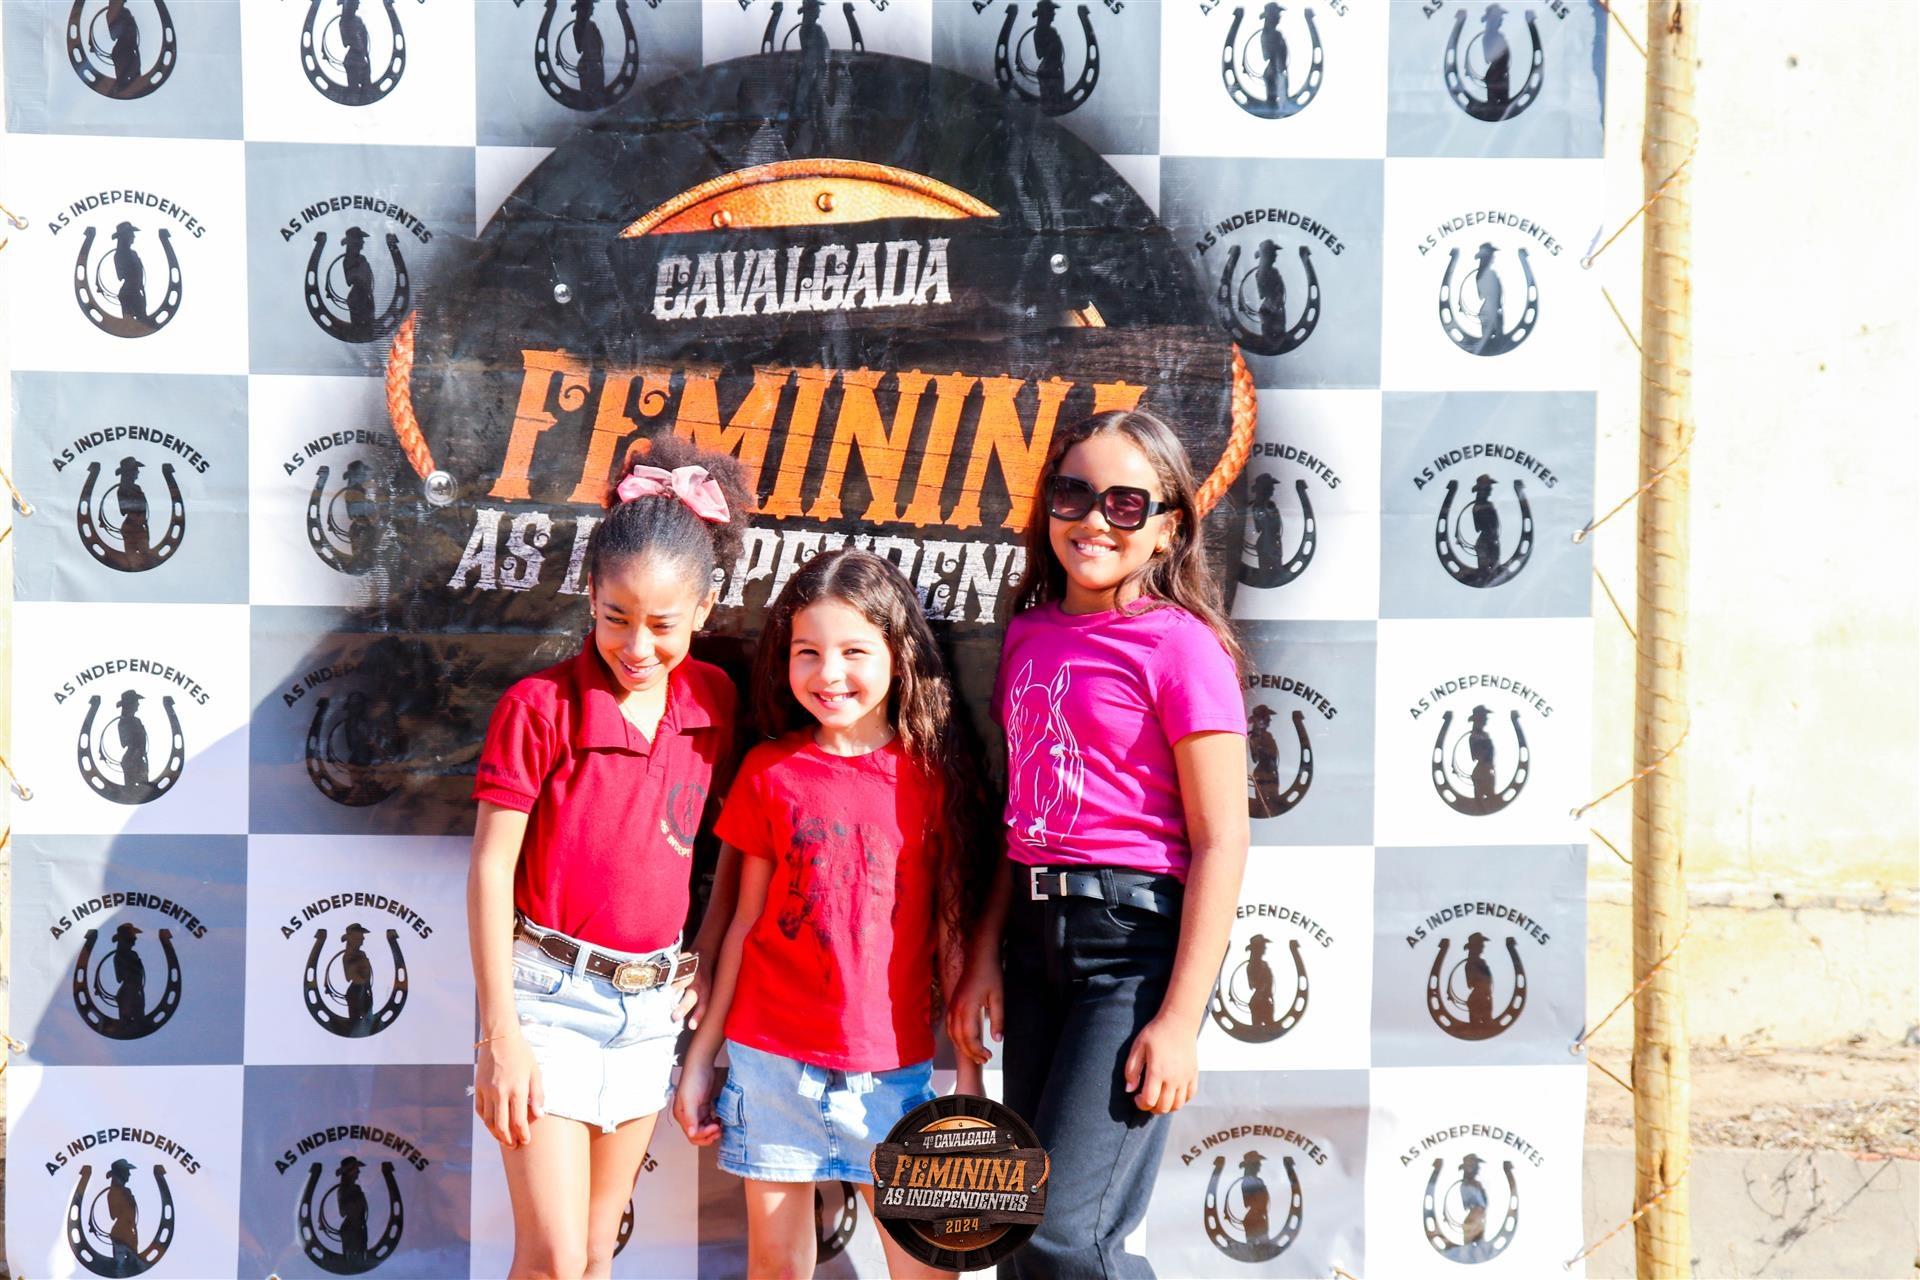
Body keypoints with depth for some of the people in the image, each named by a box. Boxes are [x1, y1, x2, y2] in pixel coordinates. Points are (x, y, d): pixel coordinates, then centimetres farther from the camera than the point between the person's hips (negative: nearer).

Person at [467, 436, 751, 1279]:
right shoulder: (541, 705, -12)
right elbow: (490, 869, -10)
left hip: (653, 1002, 4)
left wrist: (710, 958, -1)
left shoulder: (714, 701, 0)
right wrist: (500, 1033, -12)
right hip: (550, 994, -4)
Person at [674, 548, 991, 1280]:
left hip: (893, 1068, -1)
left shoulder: (937, 776, -1)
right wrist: (700, 1058, 8)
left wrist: (971, 1072, 1)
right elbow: (746, 921, 7)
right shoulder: (769, 772, 3)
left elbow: (953, 934, 2)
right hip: (772, 1059, 1)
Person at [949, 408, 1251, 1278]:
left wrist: (1179, 1019, -15)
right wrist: (986, 953, 10)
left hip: (1137, 936, -7)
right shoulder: (1031, 634, 12)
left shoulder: (1178, 644, -9)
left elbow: (1220, 840, -11)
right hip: (1037, 934, 7)